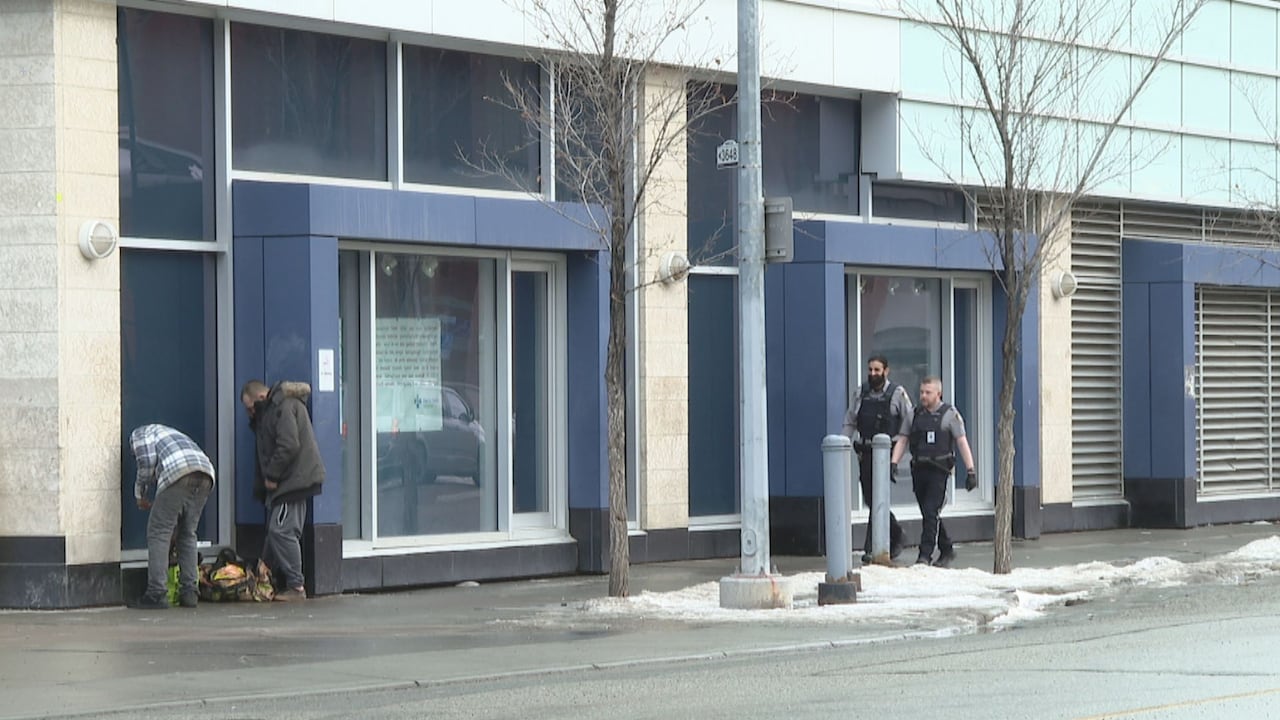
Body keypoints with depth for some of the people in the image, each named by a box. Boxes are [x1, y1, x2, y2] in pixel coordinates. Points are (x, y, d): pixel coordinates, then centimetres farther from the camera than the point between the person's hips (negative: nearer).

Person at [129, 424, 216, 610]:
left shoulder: (139, 433, 22)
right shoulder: (170, 433, 42)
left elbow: (147, 461, 2)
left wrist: (140, 494, 15)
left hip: (178, 474, -7)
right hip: (205, 474, 7)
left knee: (158, 533, 1)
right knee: (188, 534, 18)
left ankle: (157, 594, -5)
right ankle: (189, 593, 13)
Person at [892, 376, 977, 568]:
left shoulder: (950, 414, -1)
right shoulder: (915, 414, 12)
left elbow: (962, 443, -3)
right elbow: (902, 440, 11)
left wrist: (971, 471, -9)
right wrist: (893, 464, -3)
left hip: (939, 470, -5)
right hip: (918, 469, 5)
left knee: (931, 513, -14)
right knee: (928, 514, 10)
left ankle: (925, 555, -14)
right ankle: (946, 551, 26)